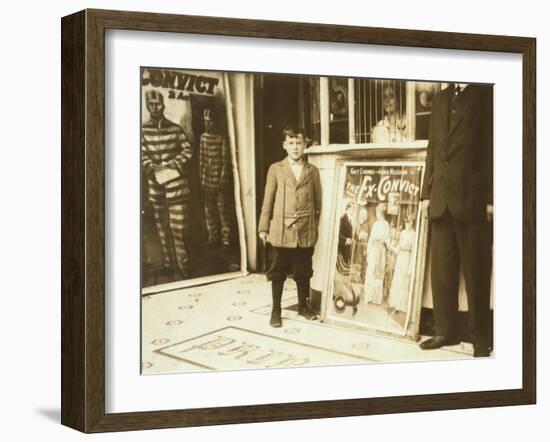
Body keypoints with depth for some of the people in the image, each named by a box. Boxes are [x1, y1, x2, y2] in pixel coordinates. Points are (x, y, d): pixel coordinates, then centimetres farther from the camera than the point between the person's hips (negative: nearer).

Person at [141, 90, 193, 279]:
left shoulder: (175, 128, 0)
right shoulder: (143, 130, 2)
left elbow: (187, 151, 3)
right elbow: (143, 153, 1)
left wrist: (172, 164, -11)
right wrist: (150, 166, -17)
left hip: (176, 181, -2)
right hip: (155, 183, 2)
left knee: (178, 226, -5)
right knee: (162, 226, 10)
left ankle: (182, 266, 1)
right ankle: (168, 263, 20)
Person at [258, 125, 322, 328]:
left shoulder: (312, 171, 8)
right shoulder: (276, 169, 5)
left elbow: (318, 201, 10)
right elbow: (268, 200, 4)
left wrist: (318, 225, 6)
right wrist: (263, 227, 2)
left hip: (306, 230, 1)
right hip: (281, 229, -1)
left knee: (303, 271, 10)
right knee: (278, 271, 3)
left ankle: (303, 305, 25)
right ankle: (276, 310, 11)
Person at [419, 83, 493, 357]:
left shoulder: (486, 95, -2)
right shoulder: (441, 99, 15)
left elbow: (493, 148, -6)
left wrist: (491, 199, -11)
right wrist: (426, 192, 10)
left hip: (473, 200, -5)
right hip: (441, 200, 5)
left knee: (476, 272, 3)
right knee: (442, 270, 6)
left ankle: (480, 337, 12)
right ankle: (446, 331, 16)